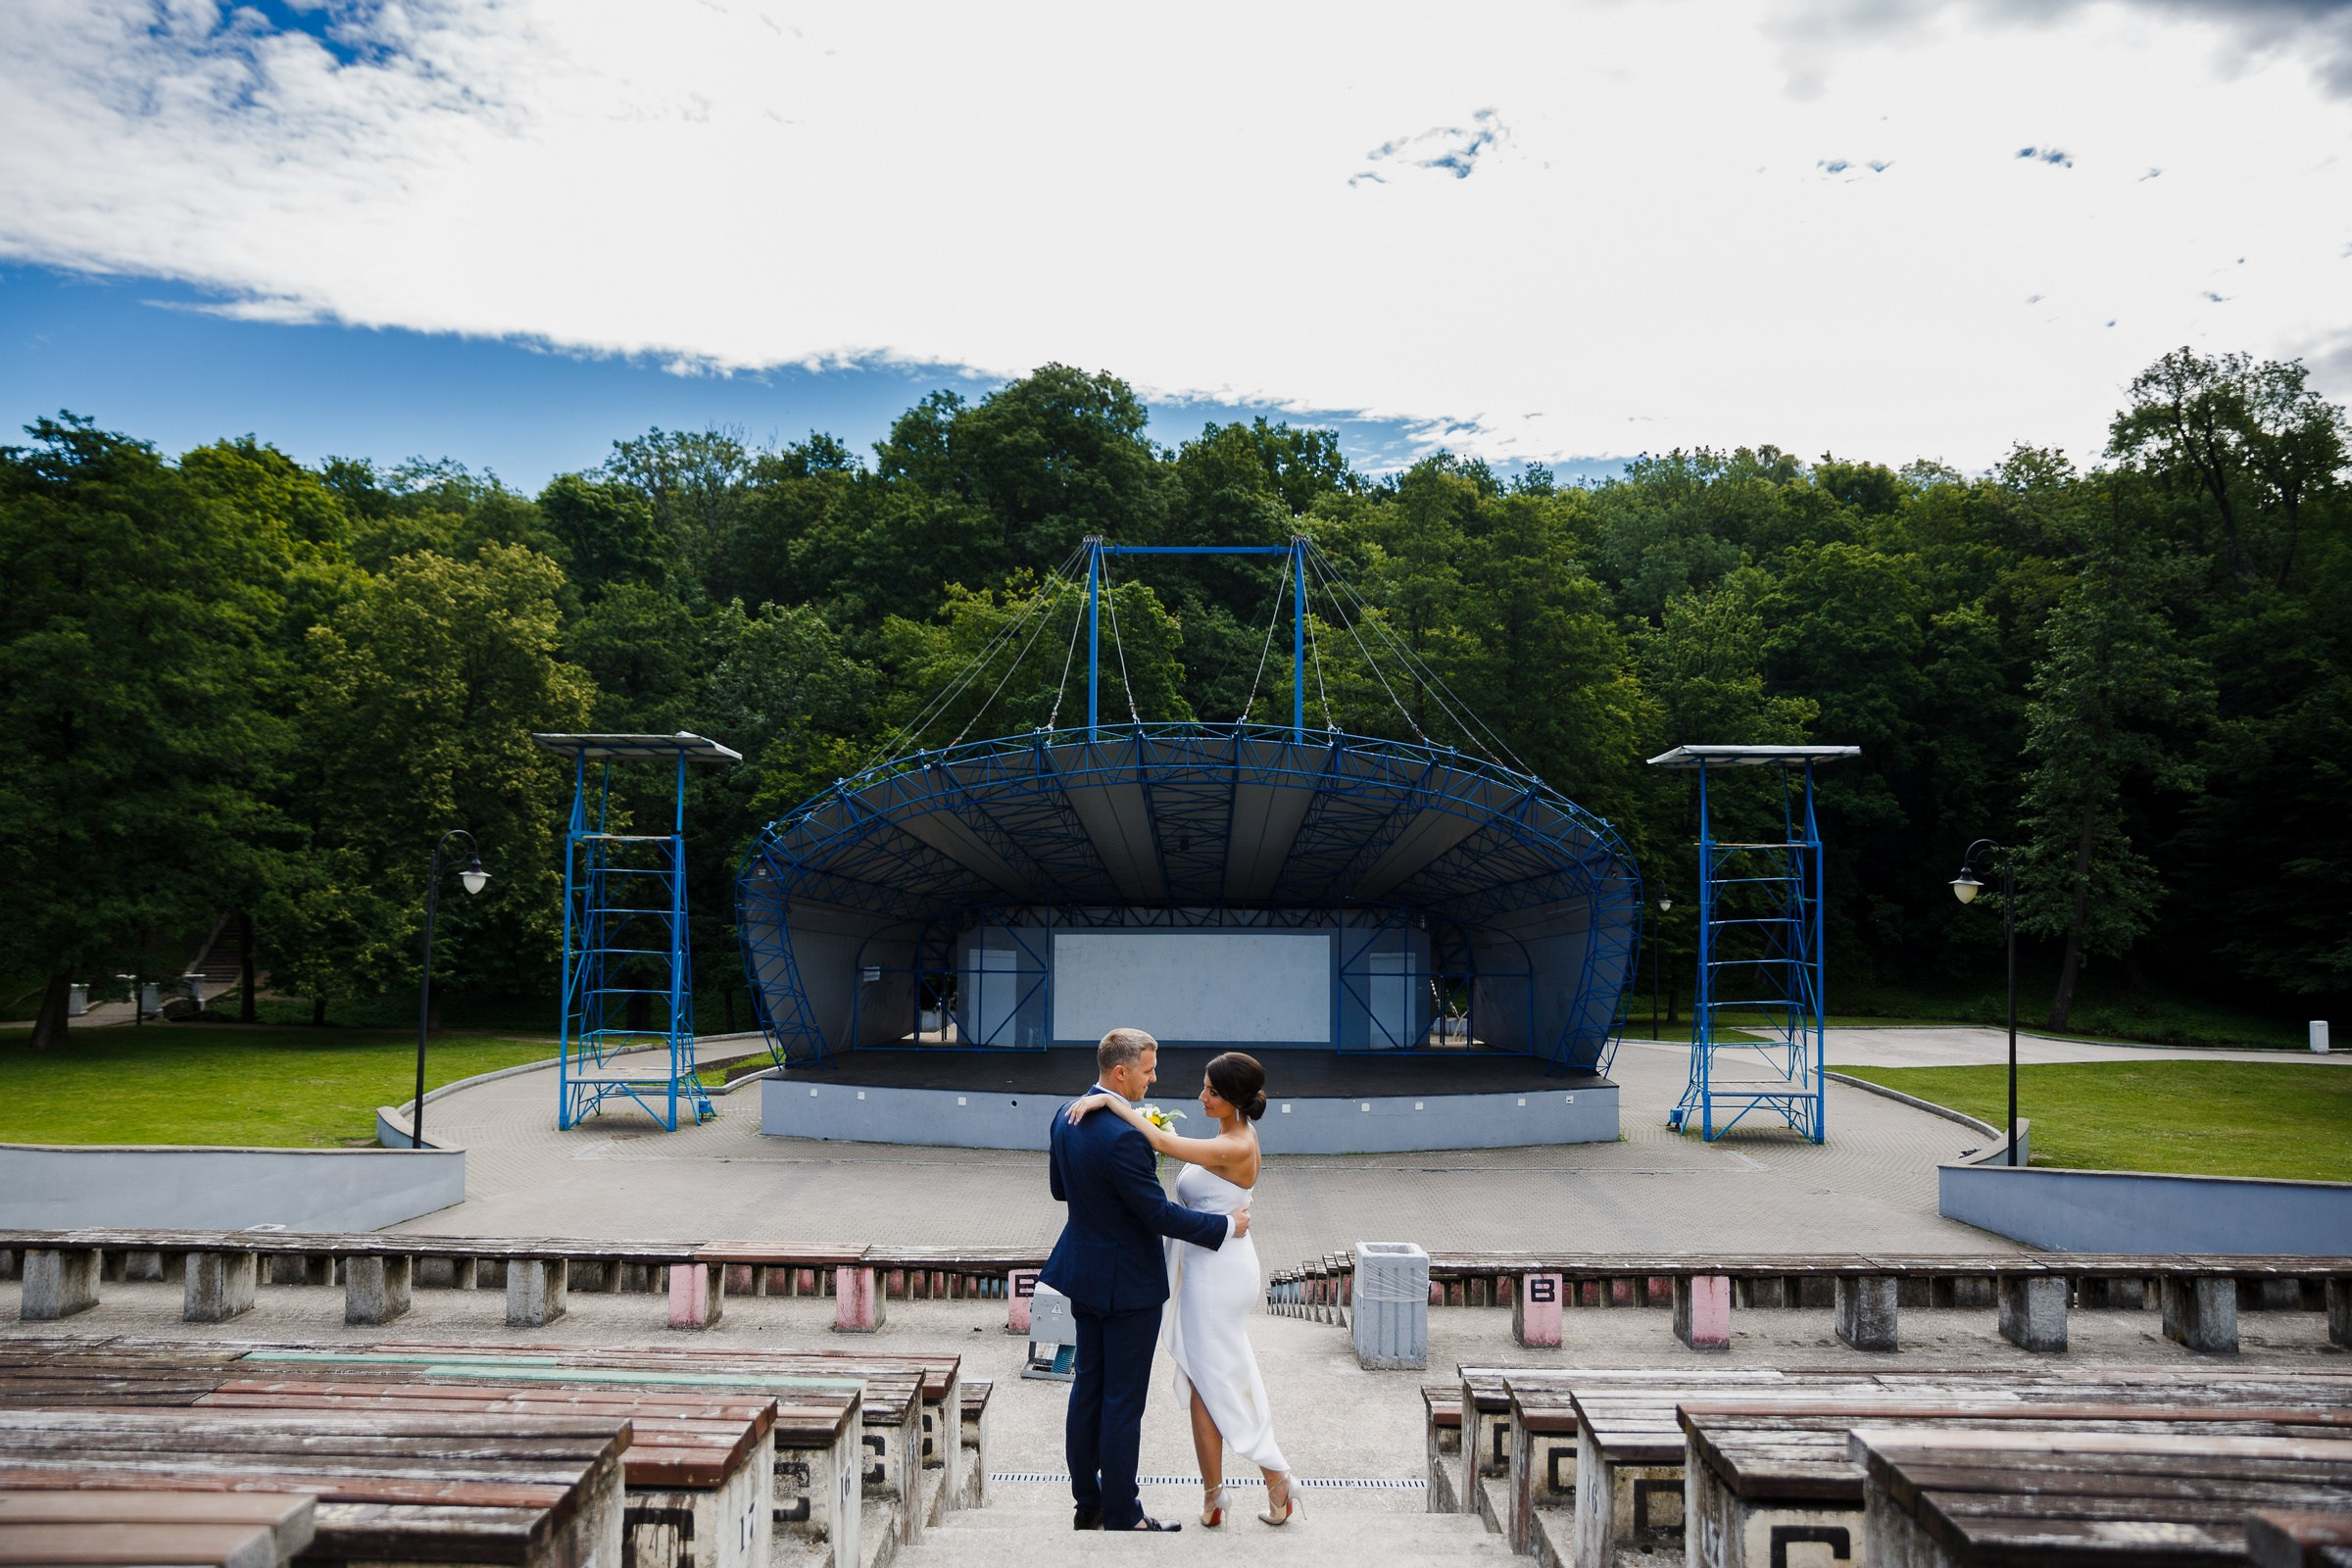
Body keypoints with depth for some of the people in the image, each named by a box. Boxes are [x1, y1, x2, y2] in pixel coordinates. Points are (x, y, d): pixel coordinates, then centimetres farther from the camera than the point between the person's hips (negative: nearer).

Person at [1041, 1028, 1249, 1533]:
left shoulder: (1066, 1119, 0)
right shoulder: (1122, 1137, -28)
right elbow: (1159, 1214, -23)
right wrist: (1226, 1225, -13)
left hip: (1083, 1273, 9)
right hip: (1127, 1283, -9)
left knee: (1088, 1387, 17)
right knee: (1123, 1402, 2)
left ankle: (1086, 1504, 27)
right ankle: (1121, 1517, 13)